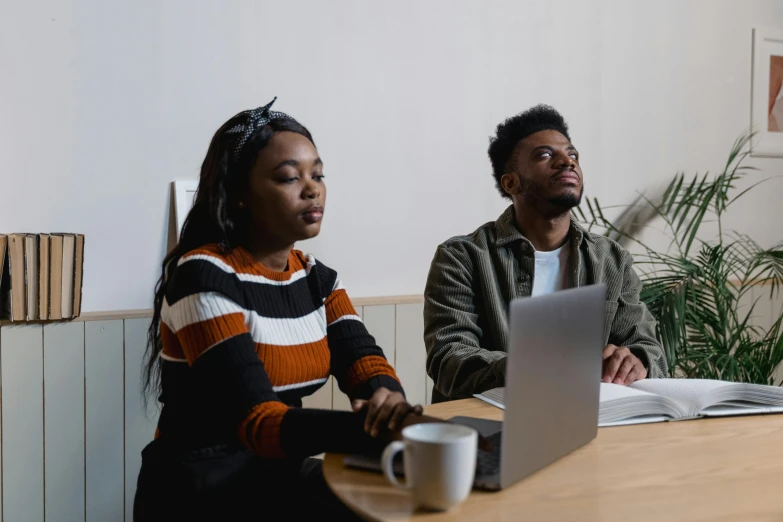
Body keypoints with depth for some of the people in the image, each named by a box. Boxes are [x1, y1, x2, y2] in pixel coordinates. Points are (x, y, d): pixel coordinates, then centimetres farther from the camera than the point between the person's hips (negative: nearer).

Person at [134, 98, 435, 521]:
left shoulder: (317, 277, 5)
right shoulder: (205, 276, -17)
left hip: (283, 477, 6)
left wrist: (389, 403, -29)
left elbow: (366, 365, -5)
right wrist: (373, 430, -41)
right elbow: (253, 419, -26)